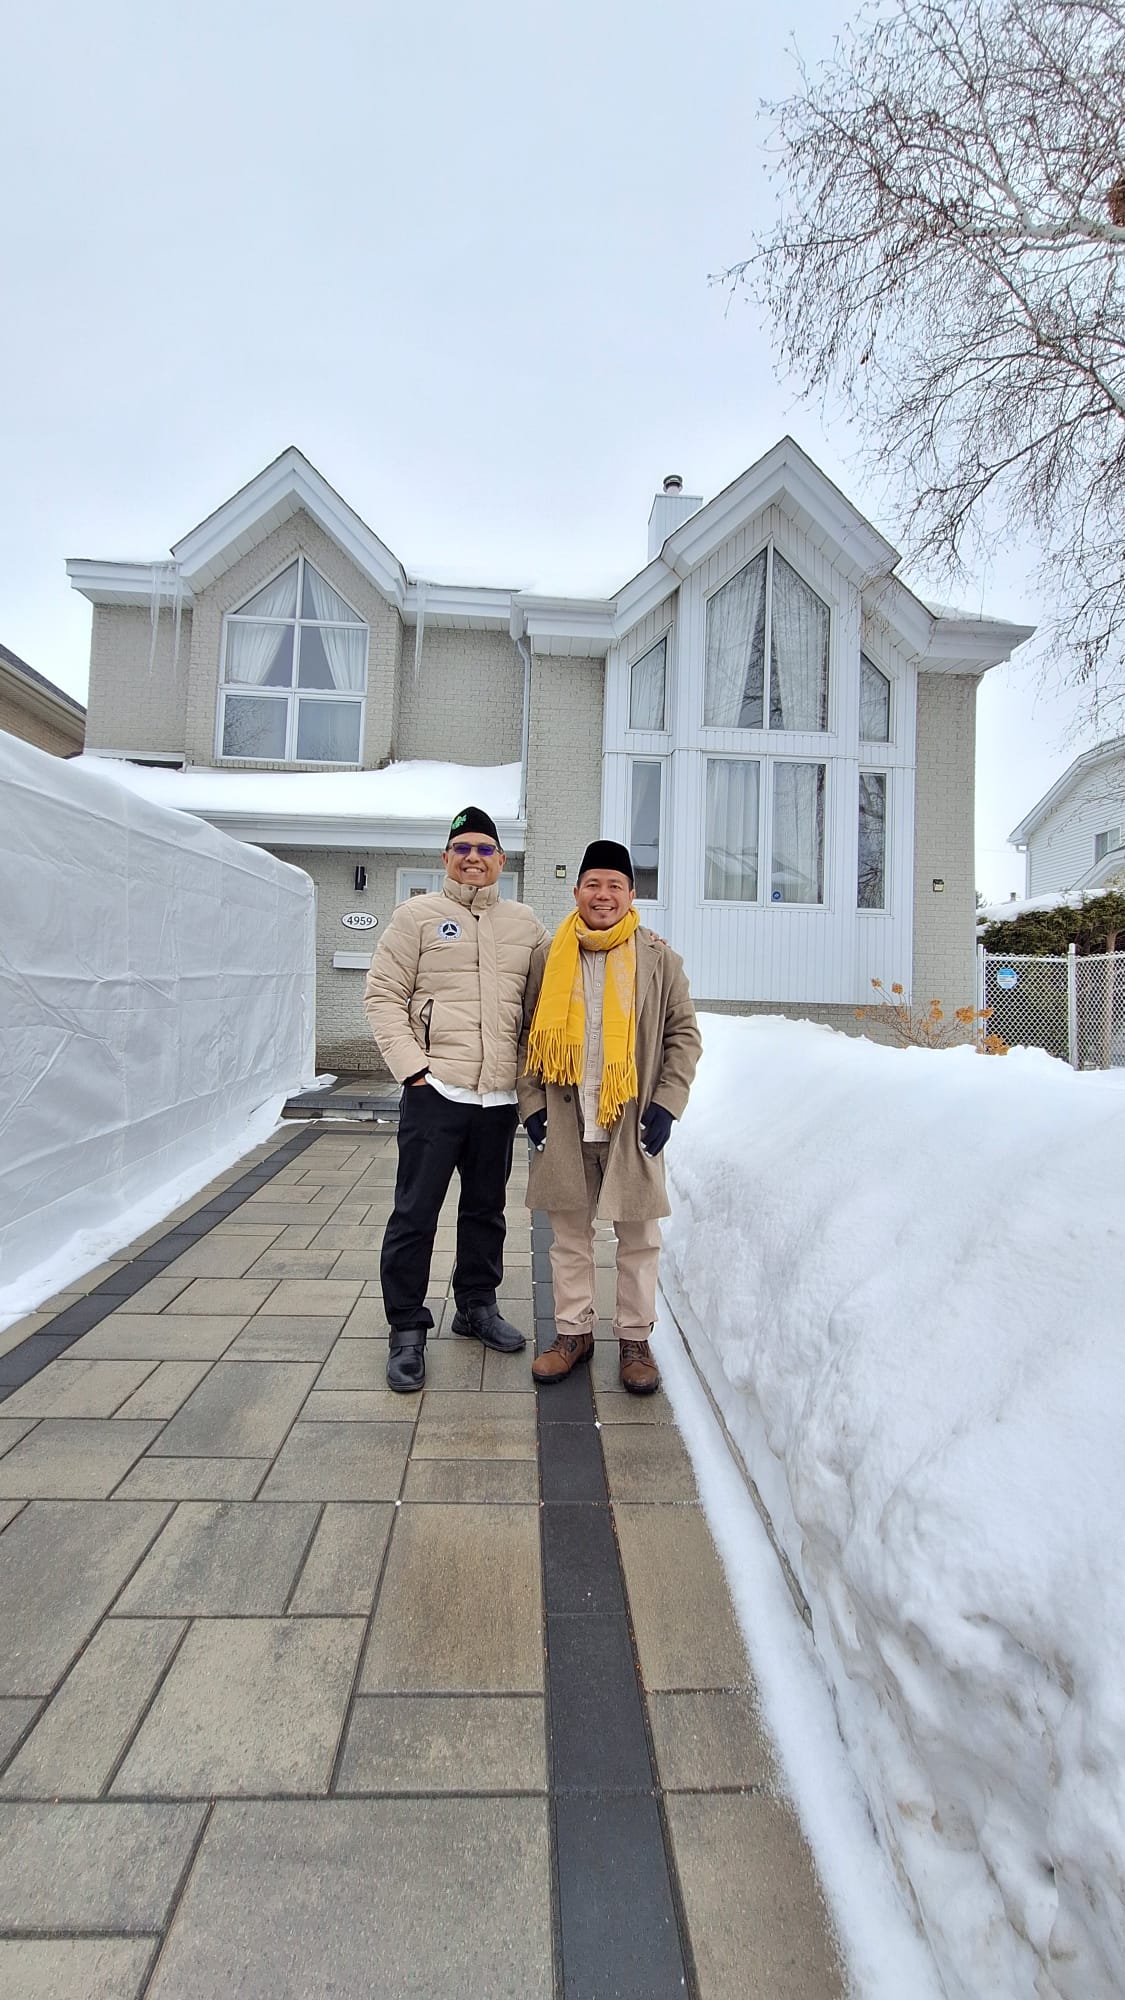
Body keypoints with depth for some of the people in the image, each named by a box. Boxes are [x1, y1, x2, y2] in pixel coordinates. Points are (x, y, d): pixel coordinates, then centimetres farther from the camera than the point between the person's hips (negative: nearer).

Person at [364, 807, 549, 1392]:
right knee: (415, 1213, 3)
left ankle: (476, 1305, 36)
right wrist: (411, 1065, -12)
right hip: (435, 1089, -4)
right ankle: (407, 1330, 20)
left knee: (486, 1209, 17)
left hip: (500, 1096, 4)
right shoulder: (418, 915, 0)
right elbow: (383, 995, -3)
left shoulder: (525, 923, 11)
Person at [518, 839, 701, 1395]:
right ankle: (573, 1331, 31)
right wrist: (531, 1102, 0)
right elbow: (527, 1033, 7)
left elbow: (684, 1034, 3)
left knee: (638, 1236, 10)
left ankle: (635, 1339, 28)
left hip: (633, 1123, -1)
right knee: (569, 1231, 13)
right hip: (564, 1122, 1)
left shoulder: (659, 958, 1)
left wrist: (667, 1102, -7)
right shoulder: (548, 956, 5)